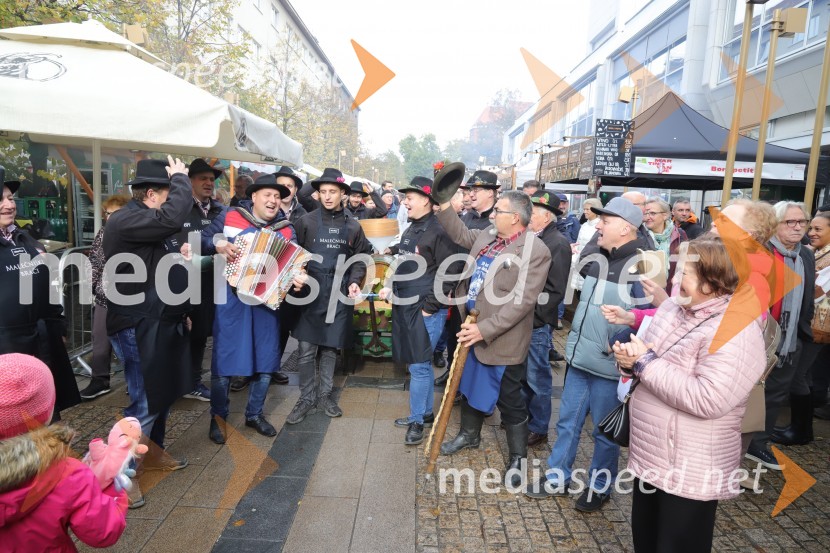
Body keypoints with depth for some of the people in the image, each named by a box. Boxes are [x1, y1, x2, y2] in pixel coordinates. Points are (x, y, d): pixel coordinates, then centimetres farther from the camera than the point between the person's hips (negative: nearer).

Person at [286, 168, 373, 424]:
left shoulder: (352, 226, 3)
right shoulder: (307, 222, -2)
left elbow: (361, 258, 10)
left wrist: (354, 282, -4)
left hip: (339, 293, 1)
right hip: (311, 291, -1)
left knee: (330, 348, 11)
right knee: (306, 349, 1)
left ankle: (325, 394, 27)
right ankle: (307, 397, 18)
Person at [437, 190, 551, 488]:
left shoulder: (535, 251, -19)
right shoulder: (486, 238, 5)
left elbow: (522, 301, -24)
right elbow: (460, 234, 25)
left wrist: (485, 329, -27)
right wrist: (443, 203, 14)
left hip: (502, 341, -8)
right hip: (472, 331, 8)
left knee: (510, 401, 7)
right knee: (470, 386, 24)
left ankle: (517, 457, 28)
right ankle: (469, 433, 47)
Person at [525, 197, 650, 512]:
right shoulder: (598, 261, 10)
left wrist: (617, 348, -20)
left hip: (609, 366, -7)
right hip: (579, 359, 7)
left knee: (605, 431, 10)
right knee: (567, 422, 16)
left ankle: (600, 487, 30)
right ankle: (557, 478, 31)